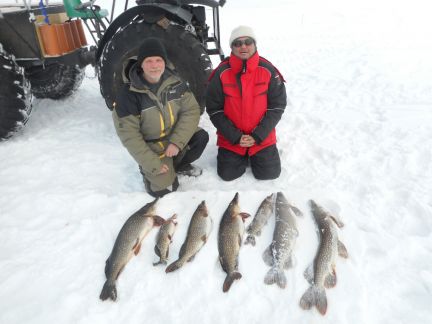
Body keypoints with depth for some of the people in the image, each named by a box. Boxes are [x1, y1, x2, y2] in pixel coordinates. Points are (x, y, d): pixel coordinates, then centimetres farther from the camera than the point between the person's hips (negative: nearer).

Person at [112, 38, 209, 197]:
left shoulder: (175, 82, -9)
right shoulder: (129, 93, -21)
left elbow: (191, 110, -12)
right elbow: (129, 135, -20)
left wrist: (177, 142, -24)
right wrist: (152, 164, -20)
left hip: (175, 136, 4)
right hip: (151, 147, -4)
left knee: (201, 137, -20)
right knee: (163, 188, -14)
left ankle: (180, 165, 9)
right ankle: (148, 170, 20)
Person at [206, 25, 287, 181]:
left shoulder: (268, 70, -9)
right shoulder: (221, 73, -11)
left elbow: (277, 106, -6)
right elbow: (213, 109, -8)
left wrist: (257, 135, -14)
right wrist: (235, 136, -14)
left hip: (262, 137, 0)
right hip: (230, 138, 0)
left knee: (269, 173, -4)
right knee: (227, 174, -3)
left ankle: (254, 155, 28)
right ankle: (242, 157, 28)